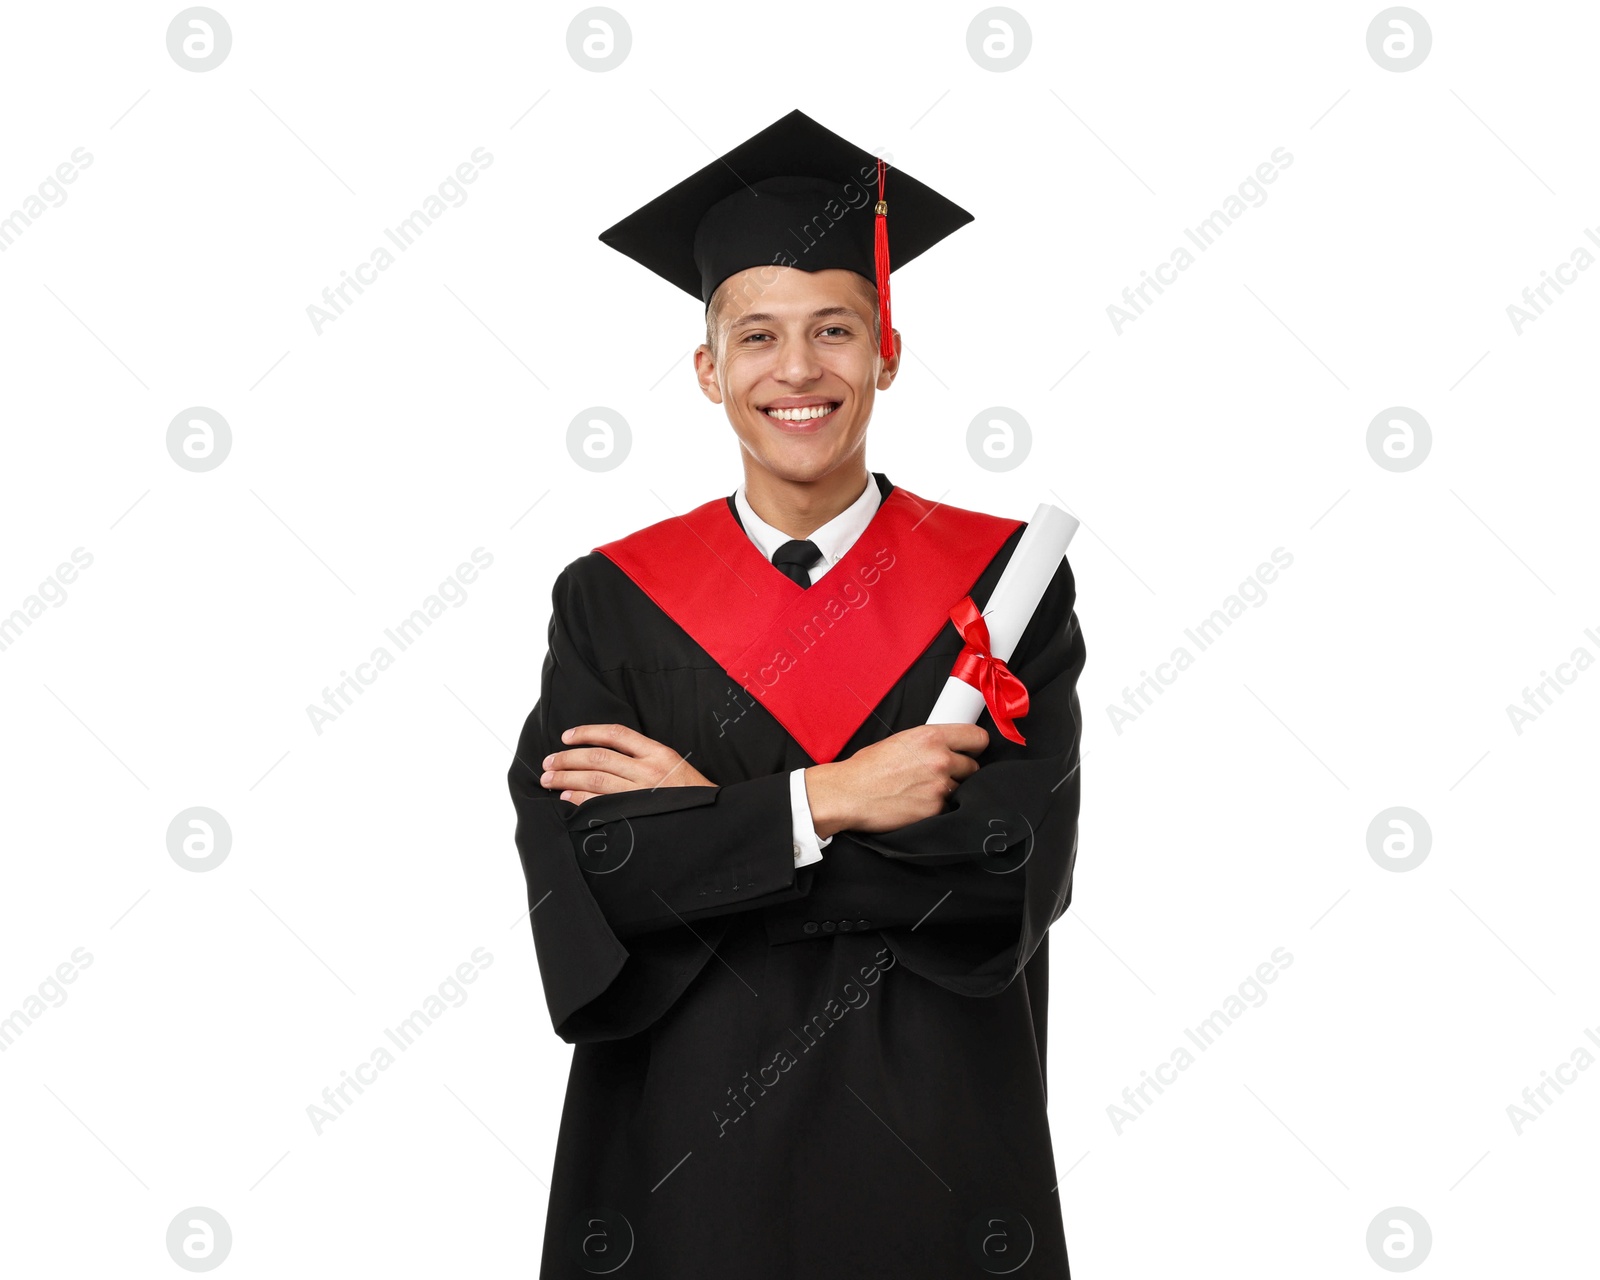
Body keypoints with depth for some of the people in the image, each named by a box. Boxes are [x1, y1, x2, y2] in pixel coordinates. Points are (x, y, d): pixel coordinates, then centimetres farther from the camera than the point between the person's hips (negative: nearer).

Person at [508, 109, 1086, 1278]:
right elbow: (577, 872, -12)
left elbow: (1018, 861, -15)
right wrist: (824, 801, -20)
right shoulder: (614, 601, -2)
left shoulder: (1003, 579, -4)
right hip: (690, 1138, 1)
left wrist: (701, 821, -14)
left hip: (933, 1136, 0)